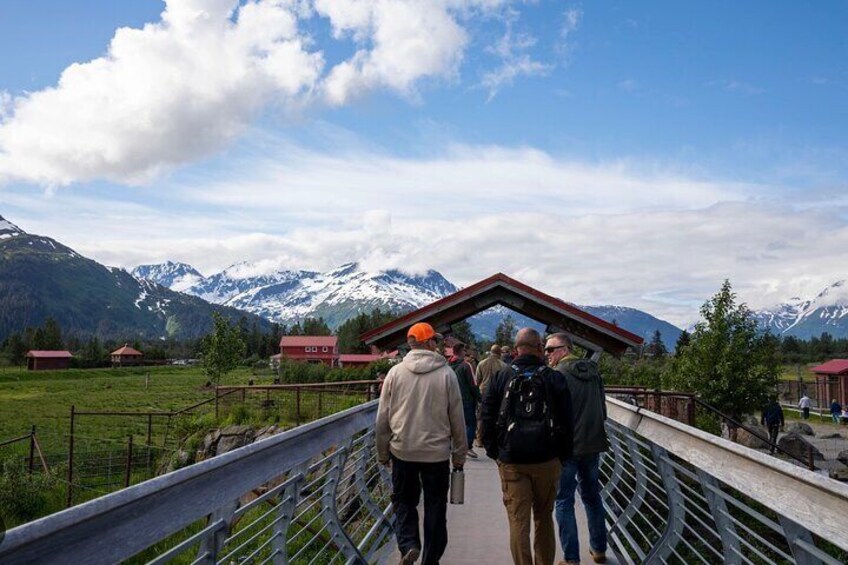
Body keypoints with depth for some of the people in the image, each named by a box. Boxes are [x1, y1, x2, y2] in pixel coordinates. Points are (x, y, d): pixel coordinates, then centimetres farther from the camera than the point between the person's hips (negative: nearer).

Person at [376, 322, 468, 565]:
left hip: (403, 451, 1)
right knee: (435, 507, 13)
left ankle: (408, 545, -1)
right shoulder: (446, 374, -7)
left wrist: (383, 452, 14)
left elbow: (382, 418, 1)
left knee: (404, 501, 18)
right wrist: (459, 455, 10)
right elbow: (457, 420, -2)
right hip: (437, 453, -1)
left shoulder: (395, 372, -4)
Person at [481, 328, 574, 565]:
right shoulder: (555, 378, -2)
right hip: (547, 460, 1)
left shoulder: (500, 377, -2)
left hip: (511, 462, -1)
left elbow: (488, 417, 1)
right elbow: (566, 421, 1)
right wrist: (563, 455, 11)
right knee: (544, 518, 17)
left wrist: (492, 450, 11)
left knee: (518, 521, 2)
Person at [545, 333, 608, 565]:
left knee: (564, 502, 3)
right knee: (592, 496, 20)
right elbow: (603, 410, 14)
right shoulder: (593, 372, 7)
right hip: (593, 444, 7)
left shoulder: (559, 374, -15)